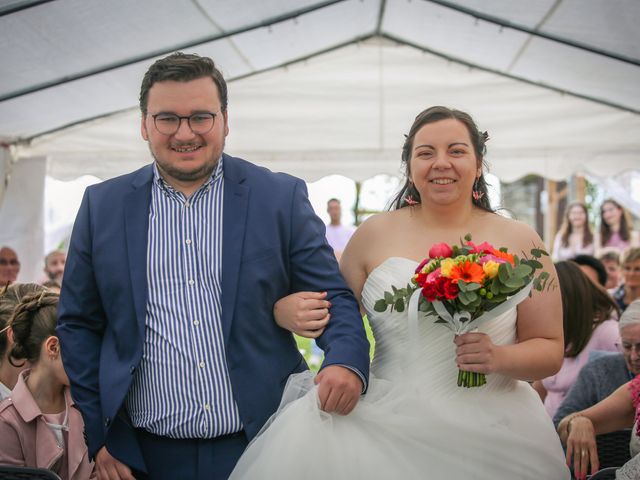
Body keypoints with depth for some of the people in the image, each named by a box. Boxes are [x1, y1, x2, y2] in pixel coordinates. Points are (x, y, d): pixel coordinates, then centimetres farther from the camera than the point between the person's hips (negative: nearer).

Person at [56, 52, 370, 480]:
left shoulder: (282, 198, -1)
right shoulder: (103, 205, 3)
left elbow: (333, 297, 0)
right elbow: (79, 325, 7)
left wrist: (347, 363, -20)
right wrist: (95, 437, 2)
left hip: (260, 446, -1)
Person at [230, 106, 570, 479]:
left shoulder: (519, 241, 4)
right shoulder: (374, 235, 6)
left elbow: (551, 351, 5)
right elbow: (336, 317, 14)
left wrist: (500, 357, -14)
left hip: (491, 439, -1)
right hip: (388, 430, 2)